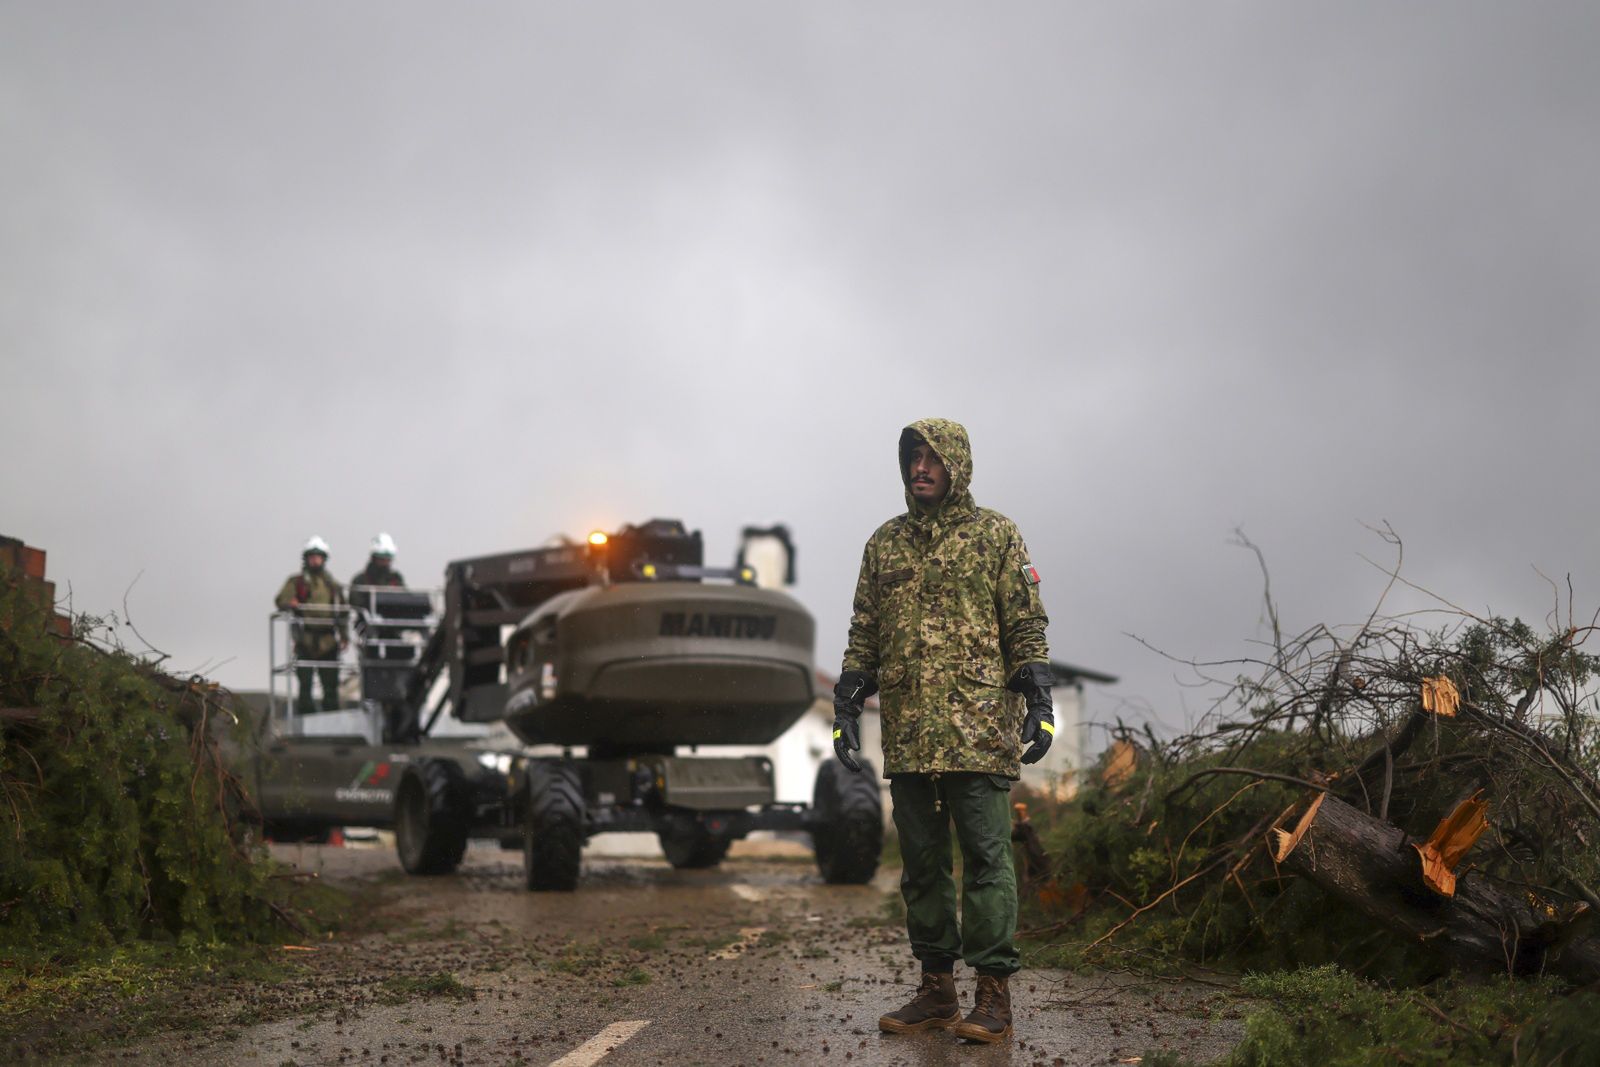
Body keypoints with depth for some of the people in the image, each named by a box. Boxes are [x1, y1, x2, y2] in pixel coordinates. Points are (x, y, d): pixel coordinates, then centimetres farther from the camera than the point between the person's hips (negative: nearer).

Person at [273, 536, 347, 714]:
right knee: (305, 684, -5)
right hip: (305, 641, -3)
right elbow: (281, 600, -5)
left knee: (331, 685, 2)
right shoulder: (296, 582, 9)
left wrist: (344, 637, 11)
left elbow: (342, 612, 20)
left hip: (328, 641, 3)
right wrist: (289, 604, -28)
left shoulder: (332, 584, 19)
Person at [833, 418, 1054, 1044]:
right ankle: (936, 989, 17)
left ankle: (994, 995, 1)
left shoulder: (995, 535, 4)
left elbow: (1027, 626, 1)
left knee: (985, 858, -4)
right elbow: (864, 634, 17)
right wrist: (846, 708, 10)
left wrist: (1039, 705, -8)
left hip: (979, 728, -4)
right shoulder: (885, 543, 15)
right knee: (922, 863, 8)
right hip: (907, 734, 5)